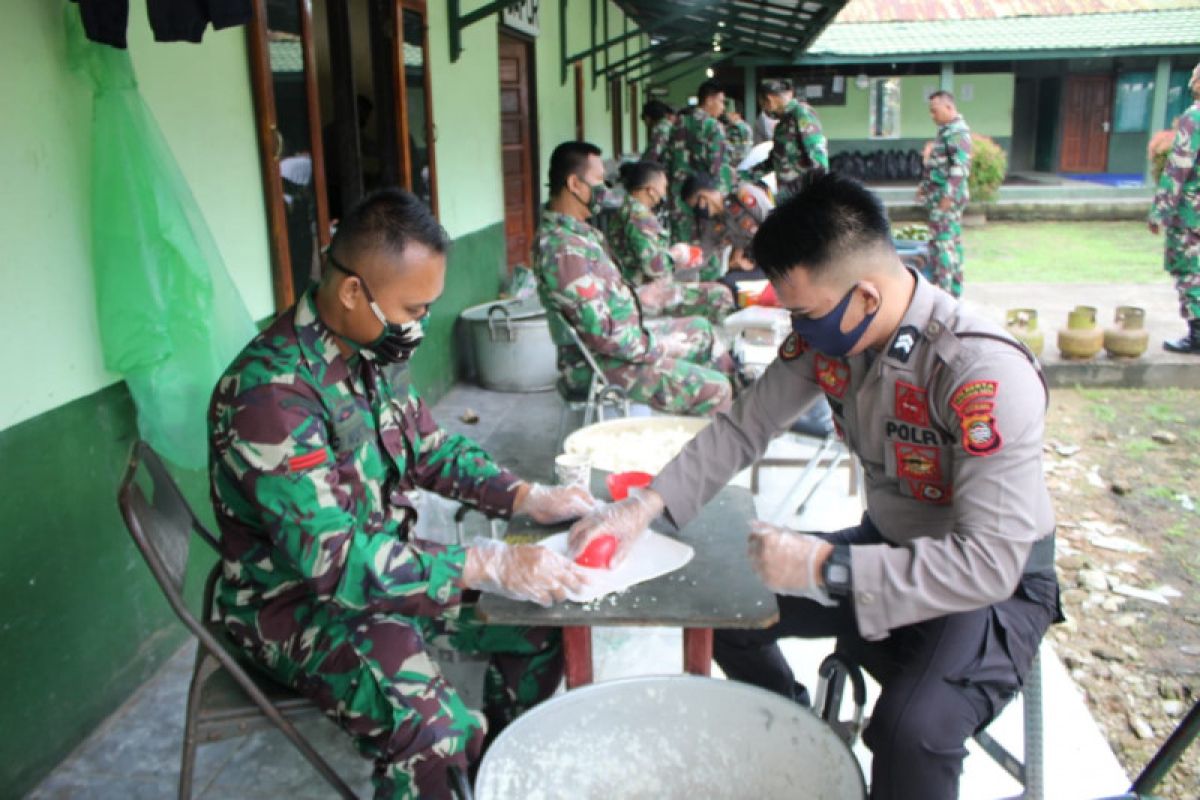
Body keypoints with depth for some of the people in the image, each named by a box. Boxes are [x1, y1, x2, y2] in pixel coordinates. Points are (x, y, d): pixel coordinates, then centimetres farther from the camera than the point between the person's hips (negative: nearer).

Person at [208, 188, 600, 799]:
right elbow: (332, 557, -33)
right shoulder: (269, 390, -29)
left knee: (540, 625, 4)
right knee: (437, 734, -29)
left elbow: (429, 448, 10)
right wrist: (490, 566, -34)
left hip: (386, 564, 8)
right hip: (297, 601, -8)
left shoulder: (375, 346, -3)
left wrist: (527, 497, -5)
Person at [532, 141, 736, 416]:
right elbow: (600, 332, -29)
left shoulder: (575, 229, 6)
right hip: (600, 363, -11)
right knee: (713, 389, -16)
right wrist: (655, 348, -18)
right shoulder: (564, 248, -27)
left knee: (700, 329, 22)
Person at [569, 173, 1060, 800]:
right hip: (887, 545, 7)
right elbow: (743, 428, -2)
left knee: (913, 729, -33)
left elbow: (989, 563, -33)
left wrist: (827, 568, -34)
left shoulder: (986, 373, -32)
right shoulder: (827, 332, -11)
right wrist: (646, 507, -13)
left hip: (996, 581, -6)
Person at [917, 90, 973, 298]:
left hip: (947, 196, -10)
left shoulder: (957, 132, -14)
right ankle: (954, 289, 20)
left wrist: (948, 195, -24)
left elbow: (961, 165, -21)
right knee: (952, 241, 13)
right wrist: (925, 186, 24)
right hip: (940, 195, 10)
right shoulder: (946, 130, 16)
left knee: (941, 241, -10)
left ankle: (942, 288, -9)